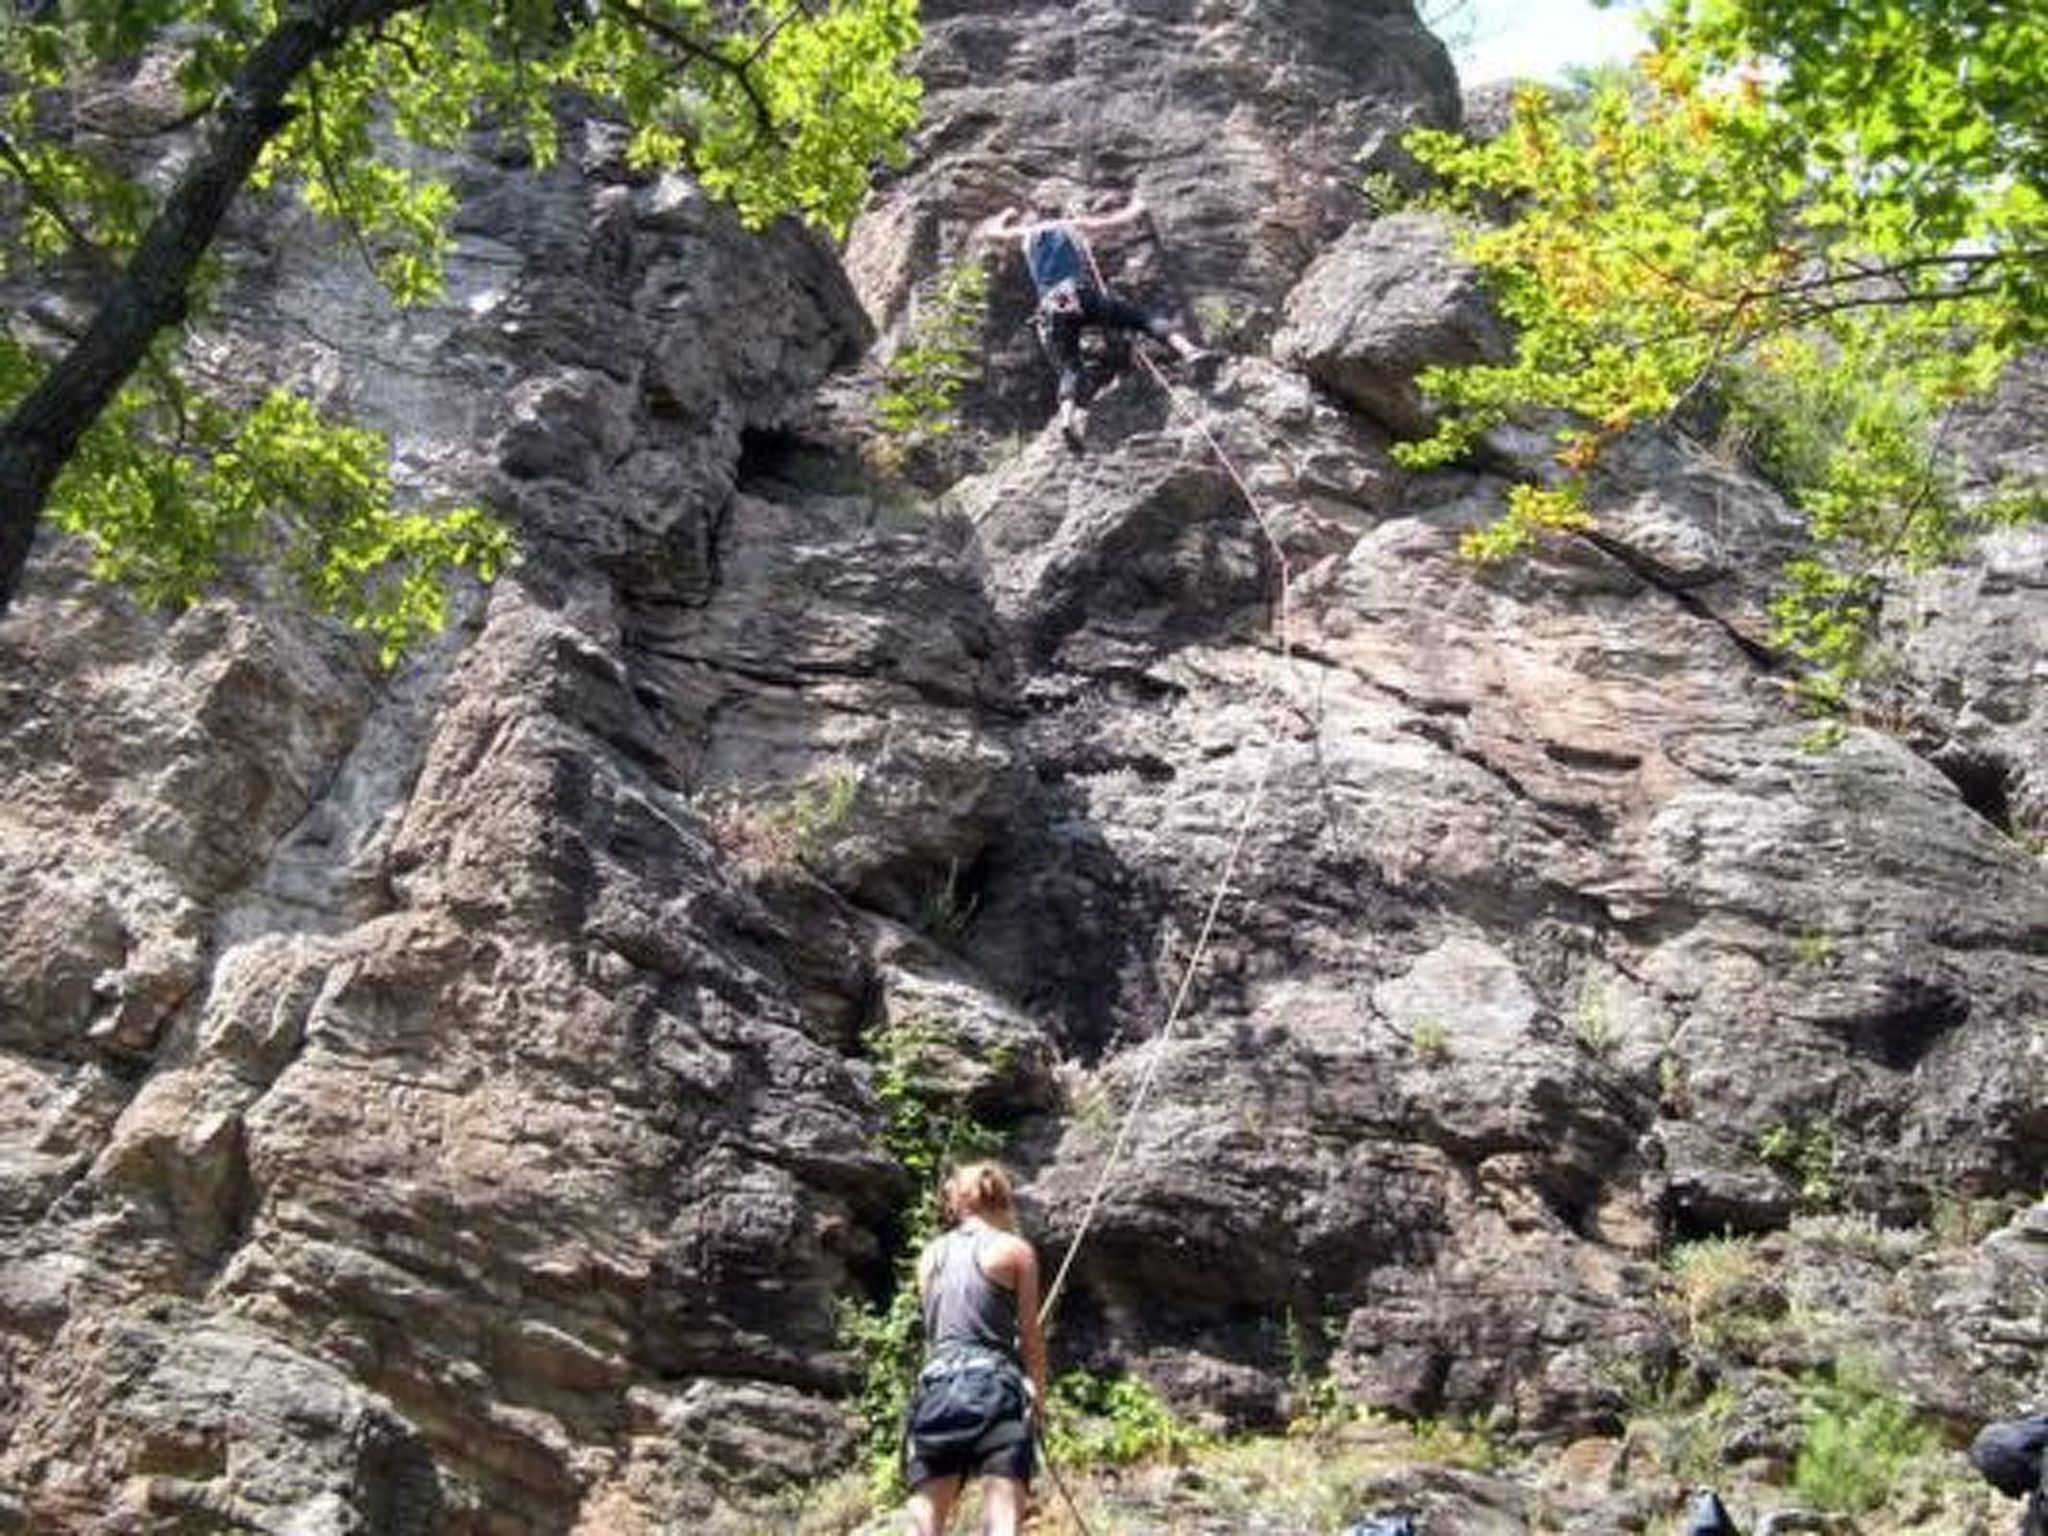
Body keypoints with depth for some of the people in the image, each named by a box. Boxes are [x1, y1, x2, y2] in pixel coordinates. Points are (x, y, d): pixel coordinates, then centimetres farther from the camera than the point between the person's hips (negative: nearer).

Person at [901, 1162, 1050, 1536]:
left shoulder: (931, 1255, 17)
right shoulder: (1014, 1249, 6)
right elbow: (1030, 1334, 8)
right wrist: (1039, 1392, 22)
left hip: (936, 1387, 4)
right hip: (993, 1386, -4)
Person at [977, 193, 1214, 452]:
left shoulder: (1027, 233, 28)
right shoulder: (1075, 225, 25)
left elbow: (988, 230, 44)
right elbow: (1122, 221, 27)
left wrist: (1007, 215, 63)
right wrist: (1136, 207, 48)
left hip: (1052, 306, 1)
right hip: (1085, 293, -1)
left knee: (1068, 370, -8)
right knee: (1144, 319, 5)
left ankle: (1068, 416, -36)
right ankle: (1185, 348, -20)